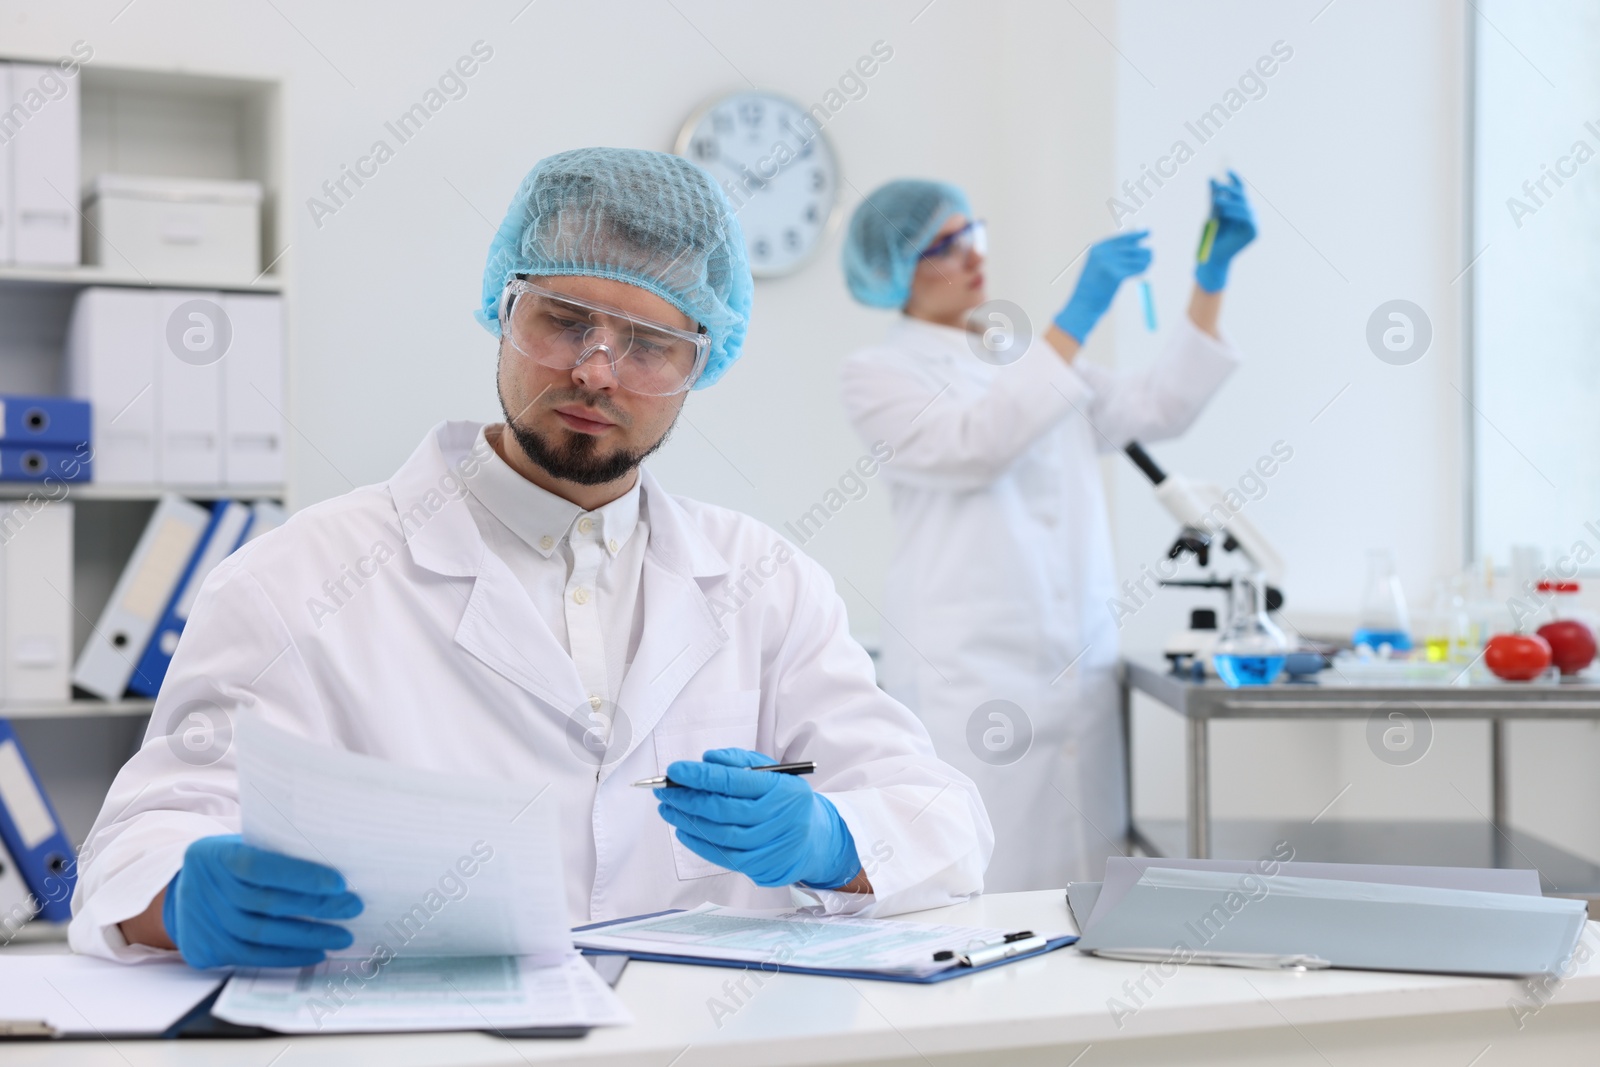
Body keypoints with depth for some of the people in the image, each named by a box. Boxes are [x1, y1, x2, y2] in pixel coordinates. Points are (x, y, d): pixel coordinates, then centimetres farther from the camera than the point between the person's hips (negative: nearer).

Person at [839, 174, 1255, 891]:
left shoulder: (1033, 356, 20)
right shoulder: (878, 375, 1)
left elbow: (1156, 409, 13)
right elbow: (974, 446, -15)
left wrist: (1210, 281, 4)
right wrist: (1075, 321, -18)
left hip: (1081, 672, 5)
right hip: (969, 681, -5)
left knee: (1087, 894, 2)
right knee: (984, 894, -6)